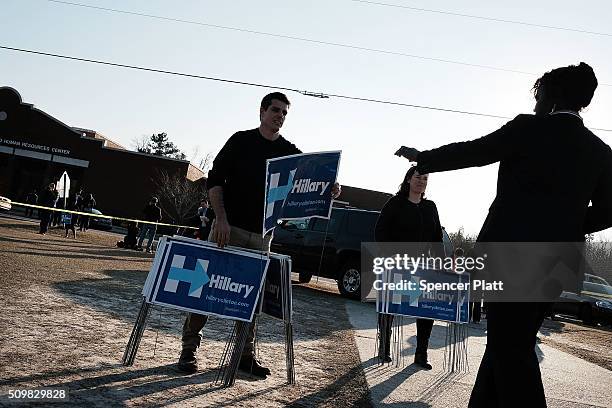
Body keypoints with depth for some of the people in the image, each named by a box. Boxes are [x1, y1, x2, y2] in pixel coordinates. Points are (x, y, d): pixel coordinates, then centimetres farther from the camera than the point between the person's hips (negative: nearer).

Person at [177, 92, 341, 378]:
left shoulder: (290, 152, 10)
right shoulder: (241, 141, 1)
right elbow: (215, 180, -2)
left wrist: (327, 190, -18)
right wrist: (221, 219, -15)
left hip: (262, 235, 3)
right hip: (229, 228, -3)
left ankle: (245, 354, 17)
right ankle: (189, 348, 8)